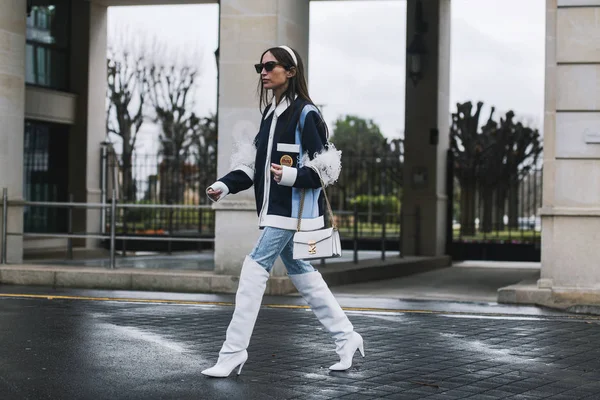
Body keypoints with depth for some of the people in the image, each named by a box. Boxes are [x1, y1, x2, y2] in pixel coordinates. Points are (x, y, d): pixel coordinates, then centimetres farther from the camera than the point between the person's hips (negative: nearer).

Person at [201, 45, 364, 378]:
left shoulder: (305, 113, -11)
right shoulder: (270, 113, 14)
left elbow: (325, 168, -13)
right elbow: (255, 163, 17)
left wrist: (292, 175, -27)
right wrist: (226, 185, 4)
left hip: (294, 209, -9)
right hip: (275, 208, 9)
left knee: (255, 268, -12)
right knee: (301, 273, 14)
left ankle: (233, 352, -8)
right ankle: (346, 338, 25)